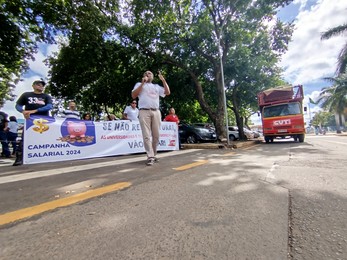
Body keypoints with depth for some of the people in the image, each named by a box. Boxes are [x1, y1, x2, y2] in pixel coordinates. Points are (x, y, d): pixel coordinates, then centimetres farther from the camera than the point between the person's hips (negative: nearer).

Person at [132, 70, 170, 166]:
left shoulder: (157, 86, 26)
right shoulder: (139, 84, 19)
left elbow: (167, 92, 13)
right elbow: (133, 96, 3)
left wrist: (163, 80, 9)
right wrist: (142, 83, -1)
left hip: (156, 112, 3)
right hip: (144, 112, -3)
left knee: (156, 135, 2)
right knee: (147, 135, -11)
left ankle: (154, 155, 14)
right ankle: (150, 157, -10)